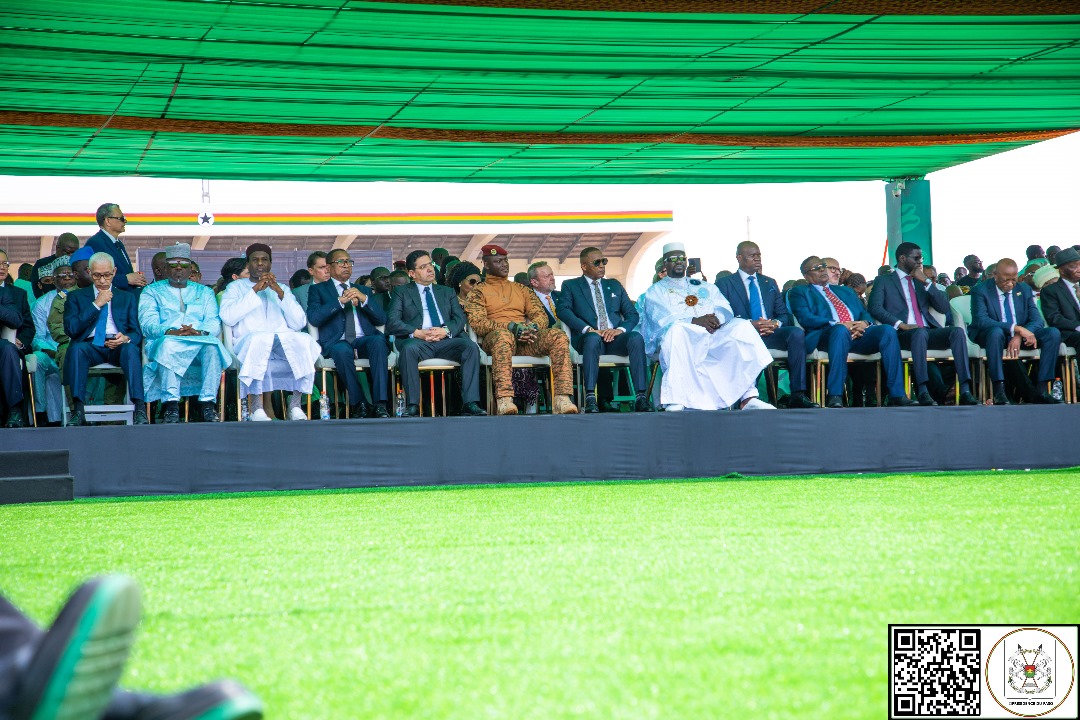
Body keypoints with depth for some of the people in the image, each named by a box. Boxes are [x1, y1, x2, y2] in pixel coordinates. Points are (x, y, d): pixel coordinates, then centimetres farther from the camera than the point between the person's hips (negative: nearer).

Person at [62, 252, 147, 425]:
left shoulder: (128, 298, 22)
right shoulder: (76, 297, 18)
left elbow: (137, 331, 13)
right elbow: (70, 329, 2)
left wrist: (127, 338, -13)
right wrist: (96, 305, -3)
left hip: (119, 346, 0)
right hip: (91, 346, 0)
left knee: (131, 348, -35)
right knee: (77, 348, -35)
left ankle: (139, 409, -41)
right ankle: (78, 410, -36)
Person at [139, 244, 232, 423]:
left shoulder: (205, 292, 25)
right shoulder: (152, 291, 20)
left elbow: (214, 323, 9)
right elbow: (148, 323, 2)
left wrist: (200, 332, -16)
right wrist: (170, 332, -19)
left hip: (200, 340, 1)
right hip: (167, 341, -1)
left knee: (212, 345, -36)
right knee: (168, 344, -39)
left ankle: (208, 404, -38)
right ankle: (171, 405, -42)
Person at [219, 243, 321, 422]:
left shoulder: (281, 289, 25)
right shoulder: (236, 287, 19)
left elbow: (299, 323, 9)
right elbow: (227, 317, -3)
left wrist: (280, 293, -2)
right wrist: (255, 290, -4)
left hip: (285, 344, 3)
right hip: (248, 342, -2)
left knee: (304, 340, -31)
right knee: (259, 340, -39)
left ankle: (295, 404, -31)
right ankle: (256, 407, -39)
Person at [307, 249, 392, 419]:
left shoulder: (362, 290, 27)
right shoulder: (318, 289, 17)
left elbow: (381, 319, 14)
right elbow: (314, 318, -2)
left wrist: (363, 299, -1)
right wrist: (340, 301, -9)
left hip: (363, 340, 3)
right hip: (336, 342, -2)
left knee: (378, 340, -32)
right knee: (342, 350, -38)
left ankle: (380, 404, -37)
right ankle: (358, 405, -27)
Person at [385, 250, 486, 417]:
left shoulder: (447, 292, 27)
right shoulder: (402, 293, 18)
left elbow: (460, 318, 13)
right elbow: (392, 322, 3)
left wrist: (446, 330, -10)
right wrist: (416, 332, -14)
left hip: (446, 340, 3)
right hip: (418, 341, -2)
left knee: (471, 346, -27)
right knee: (409, 348, -37)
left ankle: (470, 404, -32)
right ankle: (412, 406, -35)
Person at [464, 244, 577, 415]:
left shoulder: (522, 289, 28)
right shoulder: (478, 292, 14)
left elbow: (541, 315, 18)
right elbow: (476, 323, -3)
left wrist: (533, 326, -9)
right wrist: (512, 327, -16)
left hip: (526, 339, 4)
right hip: (494, 337, -4)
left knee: (559, 336, -25)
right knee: (503, 335, -42)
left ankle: (561, 399, -38)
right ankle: (504, 400, -52)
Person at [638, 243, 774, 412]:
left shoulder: (706, 287, 31)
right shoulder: (655, 291, 18)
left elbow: (725, 309, 15)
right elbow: (662, 319, -1)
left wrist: (717, 318, -11)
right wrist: (694, 321, -17)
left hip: (712, 336, 4)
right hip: (682, 337, -4)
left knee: (742, 326, -24)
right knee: (676, 330, -40)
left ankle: (748, 397, -33)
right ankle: (675, 403, -48)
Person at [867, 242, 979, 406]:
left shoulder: (922, 282, 26)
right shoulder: (884, 282, 12)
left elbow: (944, 308, 15)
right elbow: (875, 308, -6)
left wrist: (926, 282, 5)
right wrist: (901, 324, -19)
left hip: (929, 332, 5)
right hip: (902, 335, -5)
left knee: (958, 331, -24)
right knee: (920, 332, -38)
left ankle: (965, 391, -34)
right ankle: (922, 391, -45)